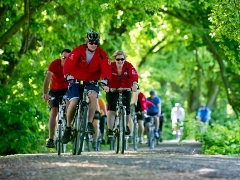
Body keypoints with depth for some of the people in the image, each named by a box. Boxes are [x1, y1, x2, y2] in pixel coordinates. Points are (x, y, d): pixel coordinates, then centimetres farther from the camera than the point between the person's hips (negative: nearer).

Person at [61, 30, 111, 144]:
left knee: (93, 95, -32)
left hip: (92, 82, 1)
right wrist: (68, 76, -36)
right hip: (77, 81, -1)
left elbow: (106, 68, -18)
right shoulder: (78, 51, -12)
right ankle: (68, 128, 4)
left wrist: (104, 81, -35)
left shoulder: (101, 54, -7)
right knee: (73, 102, -18)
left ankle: (89, 123, -23)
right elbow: (68, 64, -20)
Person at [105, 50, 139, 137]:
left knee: (127, 109, -8)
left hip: (125, 90, 1)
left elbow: (134, 75, -29)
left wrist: (135, 84, -50)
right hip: (112, 90, -1)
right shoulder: (110, 66, -16)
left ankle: (126, 126, 22)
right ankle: (110, 129, -14)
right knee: (111, 108, -19)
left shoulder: (129, 66, -14)